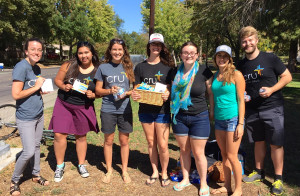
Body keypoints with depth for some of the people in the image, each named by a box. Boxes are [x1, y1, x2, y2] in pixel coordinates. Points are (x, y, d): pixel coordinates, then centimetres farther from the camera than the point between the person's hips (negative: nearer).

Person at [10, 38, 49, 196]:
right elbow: (16, 94, -22)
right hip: (26, 118, -7)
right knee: (29, 151, -4)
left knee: (36, 146, 15)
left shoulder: (37, 68, 7)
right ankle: (14, 180, 19)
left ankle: (36, 174, 31)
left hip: (39, 115, 7)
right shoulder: (21, 67, -17)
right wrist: (36, 87, -17)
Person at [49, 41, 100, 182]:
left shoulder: (98, 71, -4)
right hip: (63, 104, 0)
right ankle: (60, 165, 18)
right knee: (59, 134, -4)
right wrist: (63, 86, -17)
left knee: (81, 136, 12)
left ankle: (81, 164, 32)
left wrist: (92, 95, -18)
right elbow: (57, 80, 4)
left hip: (83, 108, 0)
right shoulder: (69, 66, -4)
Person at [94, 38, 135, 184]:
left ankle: (124, 170, 28)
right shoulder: (103, 67, 2)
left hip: (125, 109, 0)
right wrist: (110, 91, -14)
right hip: (108, 110, 0)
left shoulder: (129, 67, 3)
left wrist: (126, 93, -13)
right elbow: (98, 90, 5)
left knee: (124, 141, 10)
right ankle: (109, 170, 30)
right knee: (108, 140, 11)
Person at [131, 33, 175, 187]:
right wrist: (134, 94, -16)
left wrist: (167, 95, -22)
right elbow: (136, 87, 7)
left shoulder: (167, 66, 1)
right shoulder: (140, 67, 6)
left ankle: (164, 173, 24)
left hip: (162, 110, -2)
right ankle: (154, 172, 32)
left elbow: (171, 88, 0)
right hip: (145, 110, 3)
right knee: (151, 143, 14)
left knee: (162, 145, 1)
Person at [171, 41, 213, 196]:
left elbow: (211, 93, -1)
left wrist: (212, 112, -2)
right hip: (179, 117, 3)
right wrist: (167, 96, -1)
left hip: (199, 117, -3)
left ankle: (203, 184, 26)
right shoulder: (176, 72, 1)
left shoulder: (204, 71, -8)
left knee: (198, 153, 5)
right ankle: (185, 179, 35)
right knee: (184, 150, 15)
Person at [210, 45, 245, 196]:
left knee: (231, 156, -1)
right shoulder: (215, 76, 9)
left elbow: (241, 100, -10)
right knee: (224, 155, 13)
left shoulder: (236, 74, -8)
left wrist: (240, 124, -13)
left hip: (233, 119, -6)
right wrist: (212, 118, 13)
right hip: (219, 120, 6)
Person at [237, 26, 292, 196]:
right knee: (258, 142, 16)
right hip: (252, 110, 4)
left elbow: (287, 76, -4)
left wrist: (272, 89, -18)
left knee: (276, 144, 2)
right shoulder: (242, 65, 6)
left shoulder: (270, 58, -6)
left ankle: (278, 178, 17)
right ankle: (259, 172, 31)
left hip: (272, 108, -4)